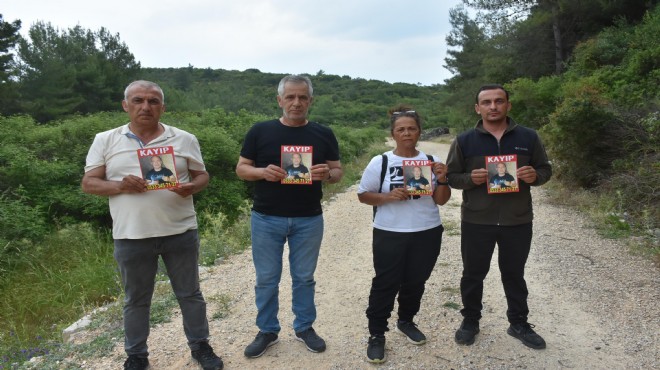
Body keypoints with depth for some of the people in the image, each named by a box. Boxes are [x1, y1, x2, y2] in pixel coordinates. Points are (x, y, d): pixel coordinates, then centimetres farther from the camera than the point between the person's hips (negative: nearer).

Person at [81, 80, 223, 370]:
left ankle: (200, 346, 32)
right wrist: (119, 186, -17)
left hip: (181, 232, 1)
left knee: (190, 294, 13)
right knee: (136, 300, 15)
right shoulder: (105, 140, 2)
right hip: (131, 236, 0)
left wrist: (191, 187, -17)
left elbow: (202, 175, 7)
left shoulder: (184, 139, 2)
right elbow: (89, 183, 2)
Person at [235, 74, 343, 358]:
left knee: (304, 277, 14)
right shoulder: (260, 131, -2)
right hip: (266, 218, 0)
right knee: (266, 279, 9)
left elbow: (338, 171, 6)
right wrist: (263, 172, -19)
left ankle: (304, 327, 32)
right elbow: (241, 168, 2)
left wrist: (327, 174, -17)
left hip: (308, 220, 1)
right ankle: (267, 331, 27)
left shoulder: (323, 135, 2)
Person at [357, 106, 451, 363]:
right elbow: (363, 195, -4)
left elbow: (441, 200, 3)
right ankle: (376, 334, 16)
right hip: (389, 235, -2)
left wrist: (442, 180, -15)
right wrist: (390, 197, -19)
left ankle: (406, 322, 38)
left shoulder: (431, 161, 0)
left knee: (416, 282, 15)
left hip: (427, 234, 3)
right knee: (386, 284, 1)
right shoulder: (380, 162, -6)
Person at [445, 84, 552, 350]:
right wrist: (470, 179, -19)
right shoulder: (464, 141, -1)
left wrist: (535, 176, -15)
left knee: (514, 274, 16)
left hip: (518, 221, 1)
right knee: (473, 273, 12)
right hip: (476, 221, -1)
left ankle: (519, 323, 33)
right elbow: (451, 176, 2)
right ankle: (470, 321, 30)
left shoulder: (528, 137, 1)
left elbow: (545, 169, 8)